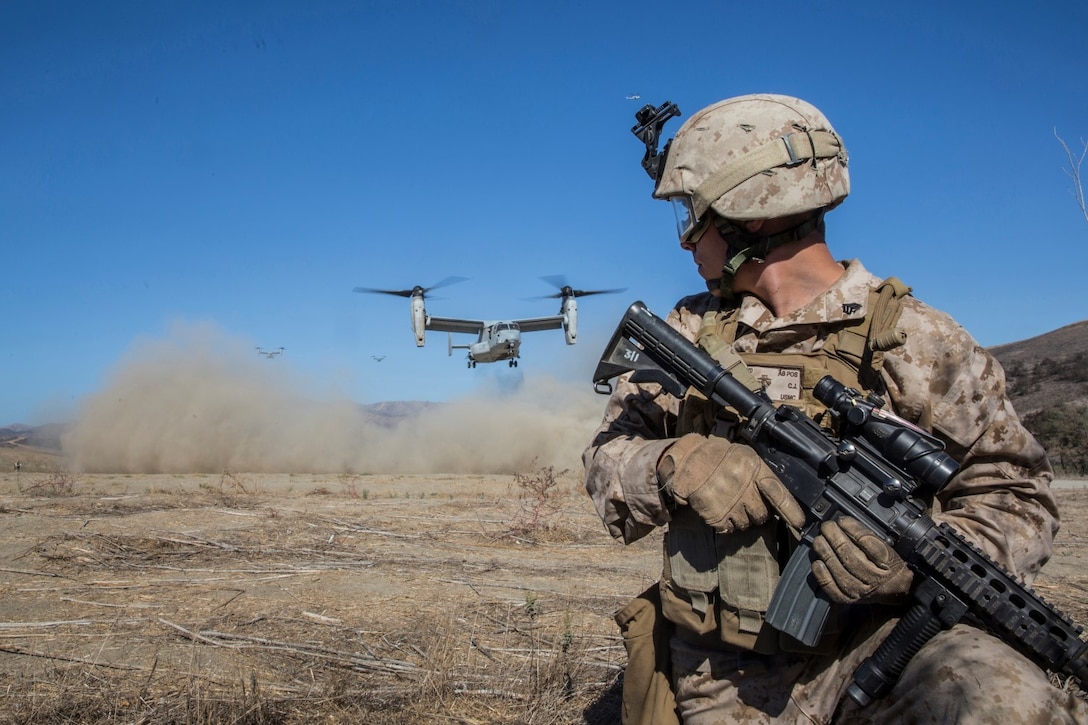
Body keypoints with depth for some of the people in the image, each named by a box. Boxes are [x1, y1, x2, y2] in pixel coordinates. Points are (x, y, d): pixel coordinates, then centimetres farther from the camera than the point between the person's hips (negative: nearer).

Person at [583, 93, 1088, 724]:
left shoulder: (912, 339, -5)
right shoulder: (689, 332, 6)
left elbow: (1015, 495, -2)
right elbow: (609, 457, 4)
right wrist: (673, 465, -20)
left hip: (867, 648, -2)